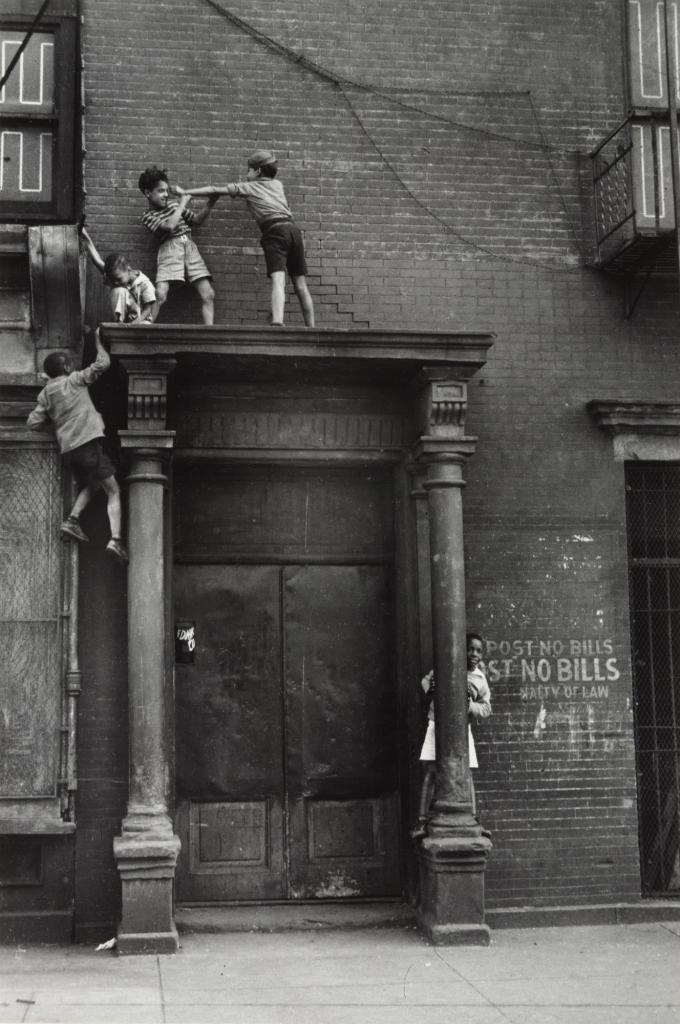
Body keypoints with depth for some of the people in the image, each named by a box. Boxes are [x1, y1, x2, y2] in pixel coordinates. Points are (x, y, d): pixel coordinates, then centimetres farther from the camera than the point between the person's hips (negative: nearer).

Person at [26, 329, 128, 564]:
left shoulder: (45, 394, 14)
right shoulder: (75, 380, 3)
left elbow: (34, 423, 11)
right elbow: (103, 363, 4)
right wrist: (98, 341, 19)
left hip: (67, 449, 6)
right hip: (88, 442, -6)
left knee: (89, 485, 29)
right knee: (113, 492, -2)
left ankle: (72, 519, 4)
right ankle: (116, 540, -18)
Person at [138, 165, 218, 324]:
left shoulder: (173, 205, 22)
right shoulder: (148, 216, 5)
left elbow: (196, 220, 28)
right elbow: (169, 226, -12)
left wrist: (210, 204, 13)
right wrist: (183, 203, -3)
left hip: (190, 246, 5)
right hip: (170, 247, -5)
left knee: (208, 295, -8)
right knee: (160, 295, -22)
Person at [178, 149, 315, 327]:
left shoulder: (248, 187, 14)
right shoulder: (277, 184, 28)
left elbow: (215, 190, 16)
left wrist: (185, 192, 23)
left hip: (275, 231, -5)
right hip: (293, 228, 5)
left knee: (278, 280, -22)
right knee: (301, 285, 7)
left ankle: (277, 324, -41)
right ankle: (311, 328, 8)